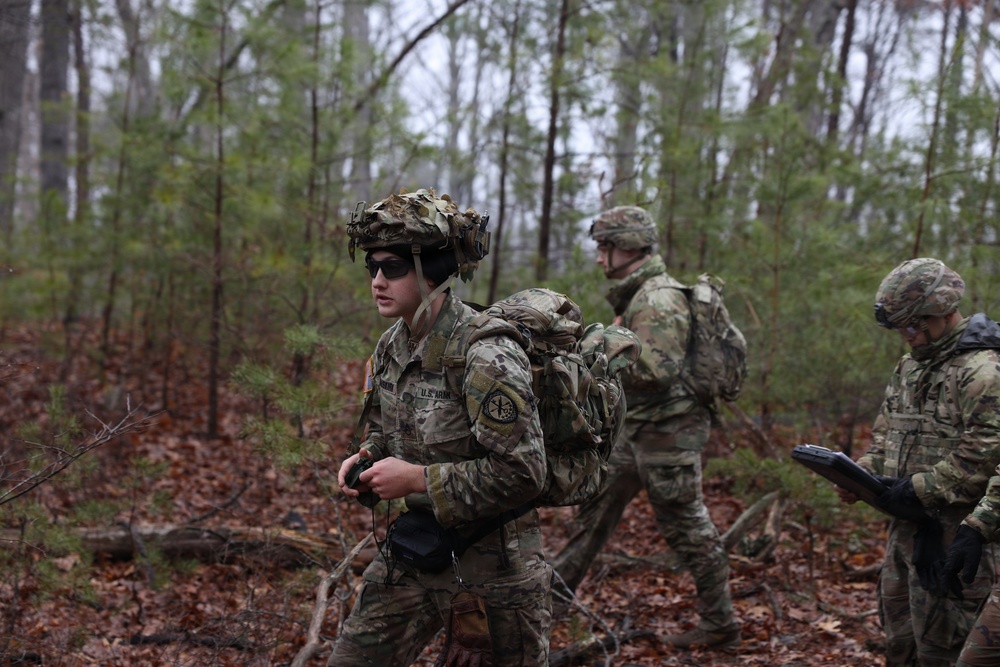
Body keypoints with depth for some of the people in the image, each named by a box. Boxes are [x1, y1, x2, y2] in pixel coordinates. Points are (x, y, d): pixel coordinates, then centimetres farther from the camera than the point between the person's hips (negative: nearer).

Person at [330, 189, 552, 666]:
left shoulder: (485, 357, -24)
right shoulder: (390, 347, 2)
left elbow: (521, 474, -25)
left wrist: (417, 479, -22)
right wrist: (365, 462, -4)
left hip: (492, 566, -7)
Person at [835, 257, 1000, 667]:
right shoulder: (909, 367, 14)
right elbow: (885, 434, 21)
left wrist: (919, 490, -21)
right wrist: (862, 474, 3)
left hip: (950, 537, -9)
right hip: (905, 528, 9)